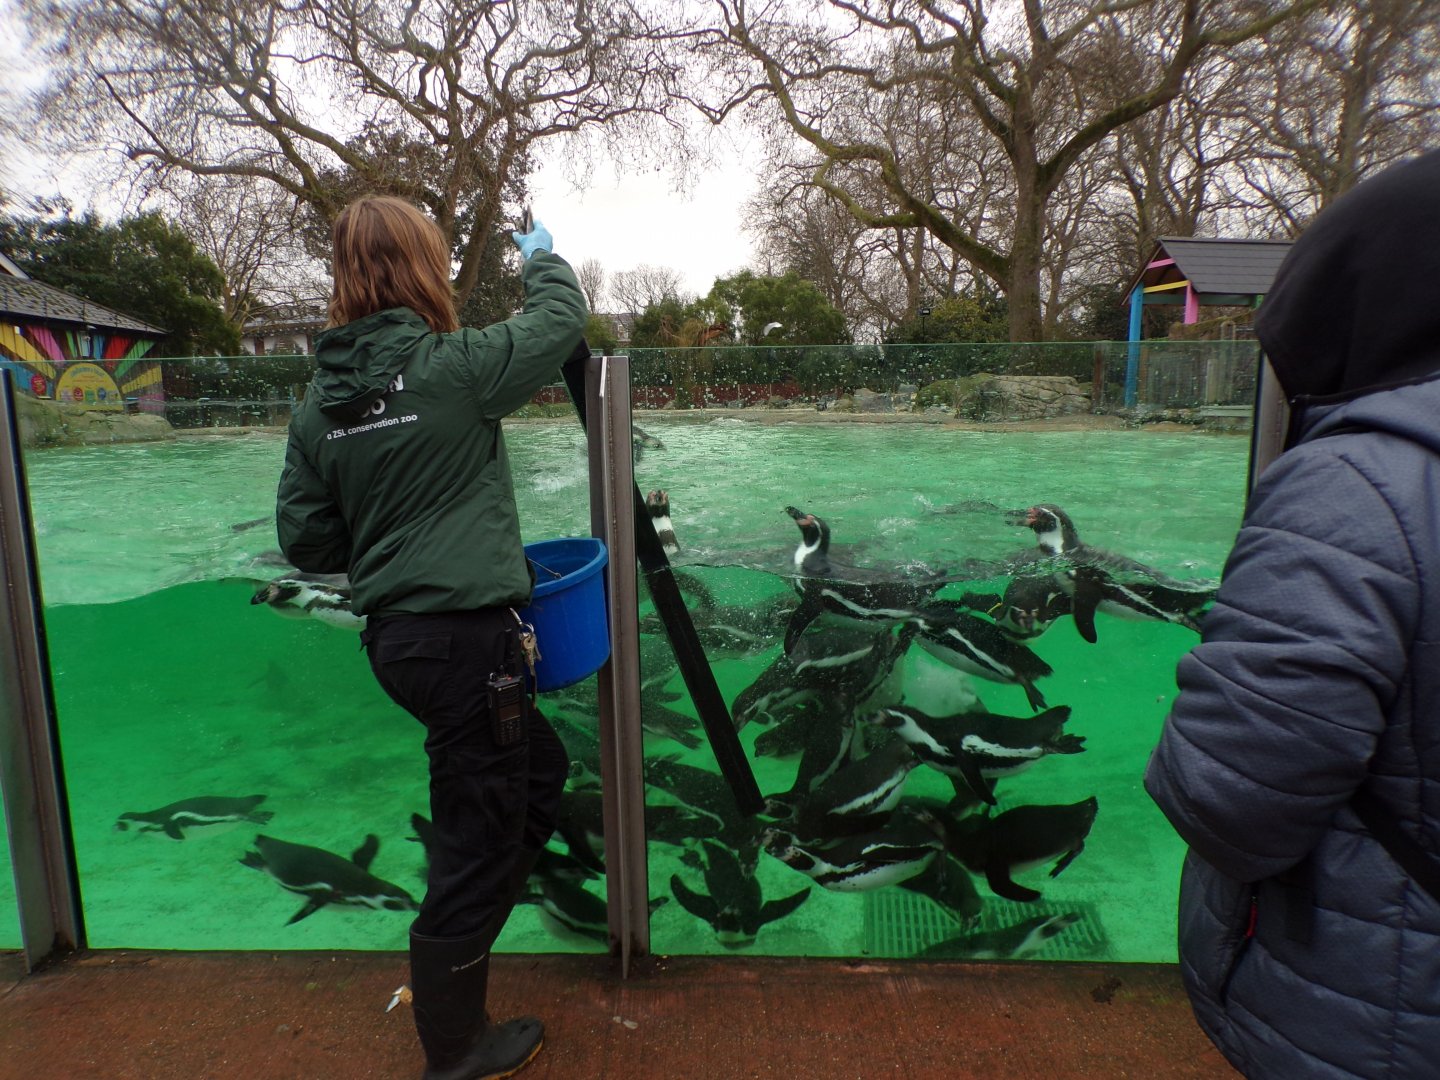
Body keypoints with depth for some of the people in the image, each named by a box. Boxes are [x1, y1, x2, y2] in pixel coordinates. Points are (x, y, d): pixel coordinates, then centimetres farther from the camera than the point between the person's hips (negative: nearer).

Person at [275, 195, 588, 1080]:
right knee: (477, 833, 7)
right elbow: (562, 321, 2)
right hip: (466, 636, -8)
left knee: (538, 769, 25)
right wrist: (543, 257, 21)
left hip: (395, 634, 8)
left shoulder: (320, 401, 7)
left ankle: (459, 943, 40)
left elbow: (305, 539, 8)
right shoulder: (454, 368, -13)